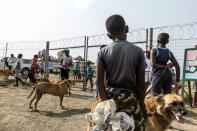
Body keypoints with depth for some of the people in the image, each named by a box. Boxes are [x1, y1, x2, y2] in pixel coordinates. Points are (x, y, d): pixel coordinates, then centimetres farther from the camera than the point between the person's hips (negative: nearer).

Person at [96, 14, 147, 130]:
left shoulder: (103, 52, -3)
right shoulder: (138, 51, -6)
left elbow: (99, 82, -6)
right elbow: (141, 83, -4)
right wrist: (141, 103, 8)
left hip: (111, 97, 3)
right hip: (130, 98, -2)